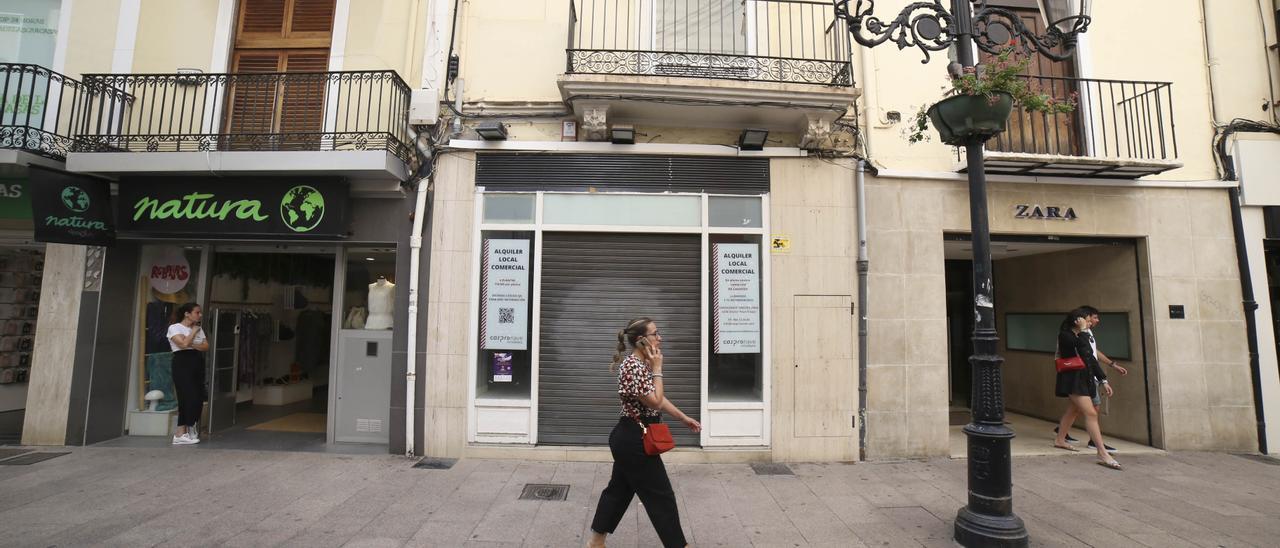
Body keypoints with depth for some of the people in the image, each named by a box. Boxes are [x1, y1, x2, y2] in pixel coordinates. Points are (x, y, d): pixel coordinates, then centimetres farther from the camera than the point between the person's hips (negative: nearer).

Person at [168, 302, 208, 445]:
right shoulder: (175, 327, -3)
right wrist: (193, 331, -4)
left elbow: (206, 346, 5)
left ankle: (190, 429, 15)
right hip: (183, 363, -7)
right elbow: (184, 344, -18)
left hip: (197, 363, 7)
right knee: (188, 397, -12)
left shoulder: (199, 329, 16)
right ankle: (180, 434, -6)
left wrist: (192, 345, -13)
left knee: (198, 398, 4)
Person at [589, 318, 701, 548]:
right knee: (661, 495, 2)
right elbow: (654, 402, -23)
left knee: (620, 488, 19)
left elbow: (659, 398, 16)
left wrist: (684, 418, 18)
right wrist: (657, 369, -17)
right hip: (634, 440, -10)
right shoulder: (632, 366, -23)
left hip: (630, 438, 10)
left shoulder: (644, 364, 8)